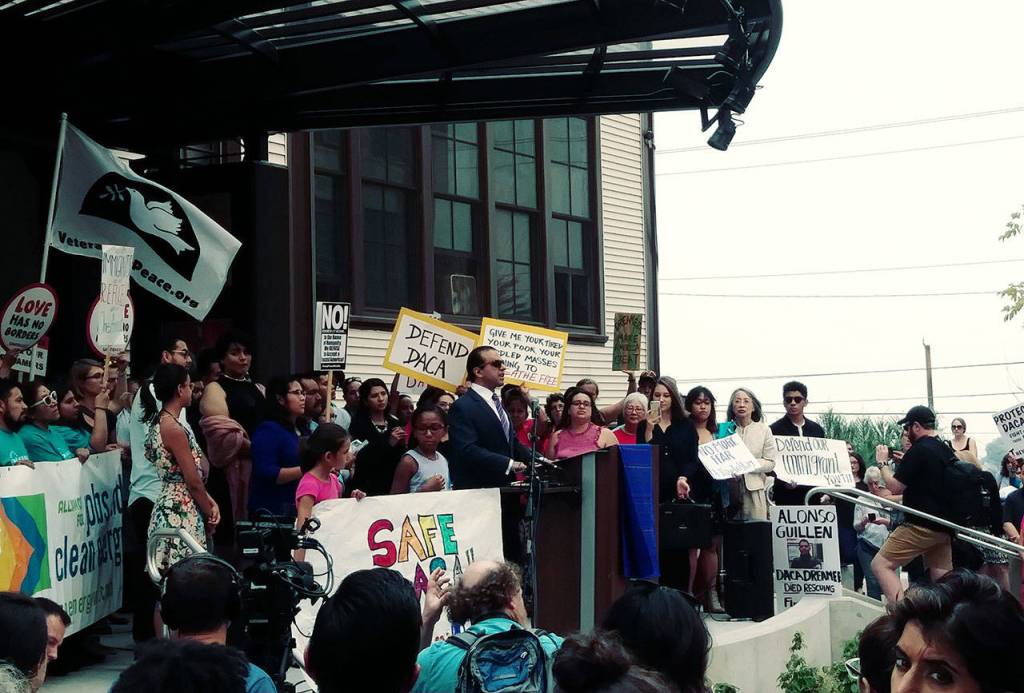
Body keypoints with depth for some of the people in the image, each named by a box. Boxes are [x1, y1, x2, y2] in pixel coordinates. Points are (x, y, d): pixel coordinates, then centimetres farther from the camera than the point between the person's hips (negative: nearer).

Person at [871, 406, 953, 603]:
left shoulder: (919, 450, -13)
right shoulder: (946, 450, 13)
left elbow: (895, 487, -12)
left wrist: (883, 462, 3)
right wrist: (904, 461, 23)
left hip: (921, 525, -9)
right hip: (944, 526, 9)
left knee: (881, 564, -8)